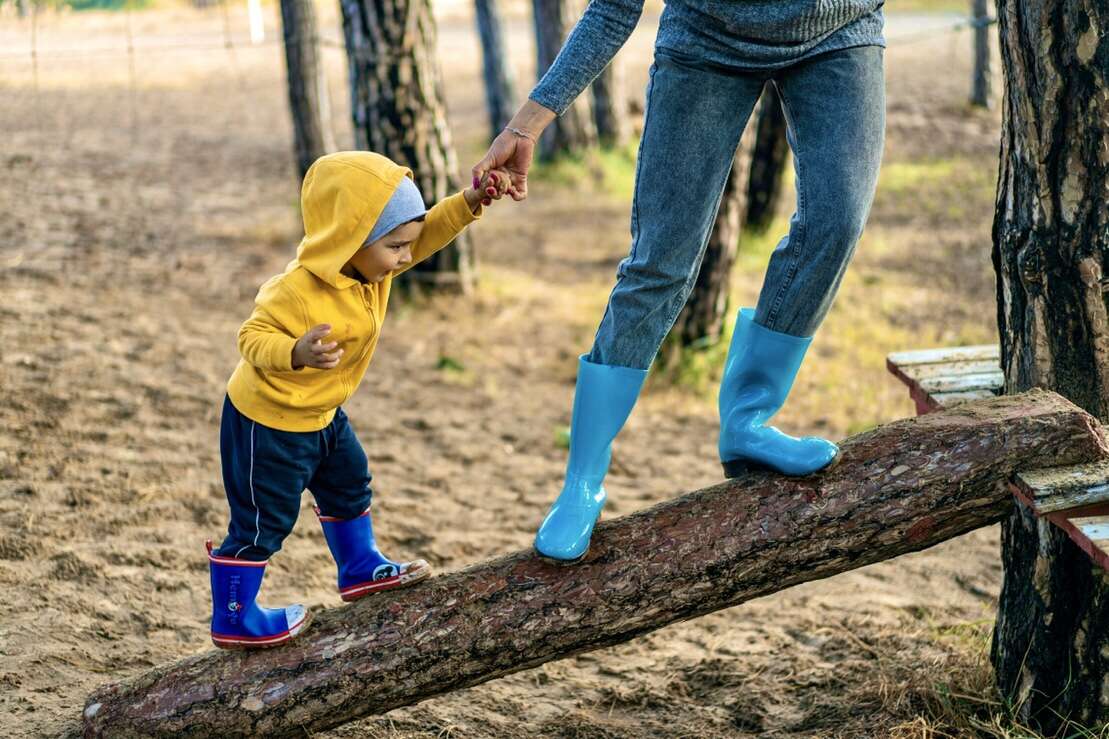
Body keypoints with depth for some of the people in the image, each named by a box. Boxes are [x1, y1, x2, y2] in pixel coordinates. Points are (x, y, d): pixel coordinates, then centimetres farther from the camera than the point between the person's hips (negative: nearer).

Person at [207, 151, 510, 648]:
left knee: (348, 485, 25)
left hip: (318, 413, 9)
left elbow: (427, 233, -1)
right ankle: (232, 620, 17)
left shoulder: (368, 264, -8)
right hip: (267, 421, -9)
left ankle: (361, 570, 45)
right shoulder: (299, 291, -34)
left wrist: (470, 203, -16)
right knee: (262, 522, 2)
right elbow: (253, 338, -31)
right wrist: (297, 353, -50)